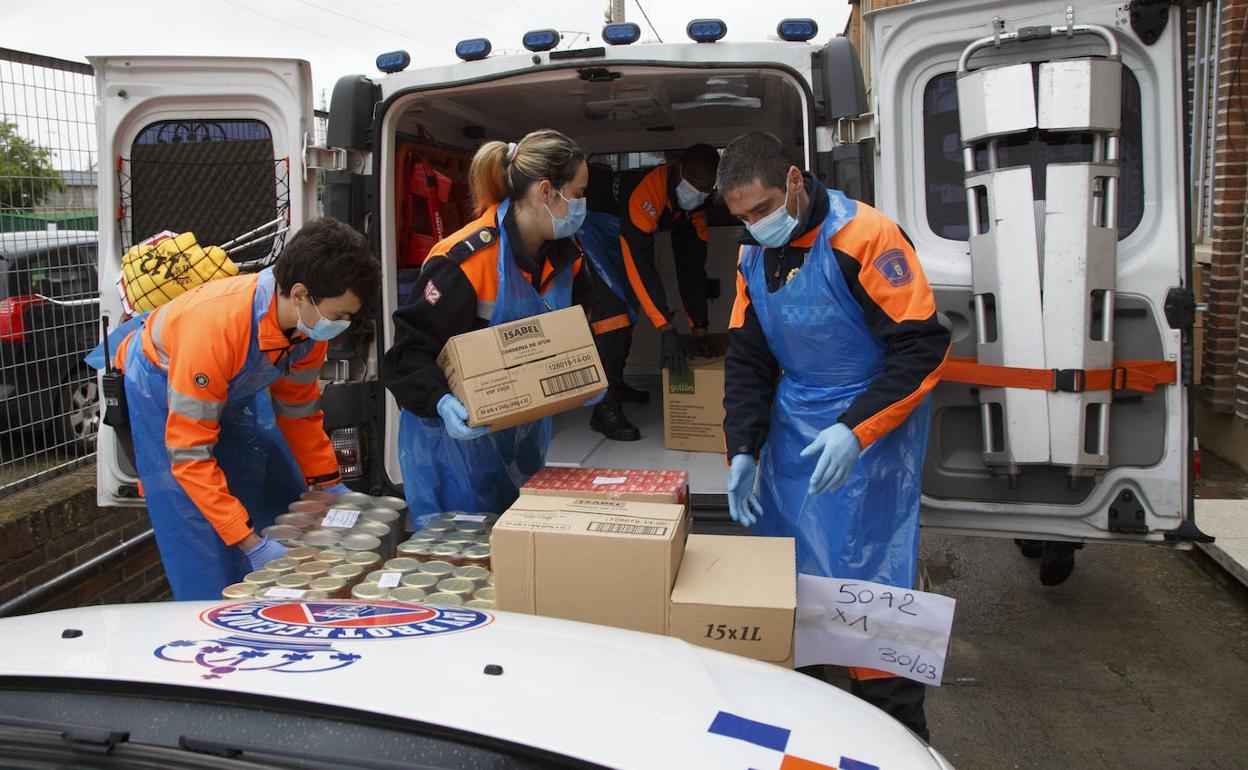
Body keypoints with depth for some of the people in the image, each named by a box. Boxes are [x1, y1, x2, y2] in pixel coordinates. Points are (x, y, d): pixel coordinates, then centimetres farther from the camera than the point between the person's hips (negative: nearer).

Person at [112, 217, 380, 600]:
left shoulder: (312, 320, -22)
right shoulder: (215, 327, -43)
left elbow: (298, 407, -3)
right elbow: (189, 453, -38)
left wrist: (330, 485, -1)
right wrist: (251, 544, -39)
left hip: (237, 385, 6)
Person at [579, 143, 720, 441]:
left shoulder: (693, 205, -8)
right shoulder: (646, 189, -35)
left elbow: (692, 266, -5)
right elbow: (640, 264, -39)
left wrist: (698, 330, -8)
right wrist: (668, 331, -40)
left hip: (617, 241, 9)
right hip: (589, 229, -9)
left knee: (629, 305, 14)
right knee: (611, 304, -21)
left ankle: (616, 382, 34)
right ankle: (605, 407, -21)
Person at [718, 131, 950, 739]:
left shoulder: (864, 237, -19)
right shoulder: (754, 256, 4)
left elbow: (924, 348, -19)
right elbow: (746, 360, 9)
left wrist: (856, 430, -26)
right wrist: (742, 450, 0)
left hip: (868, 432, -7)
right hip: (792, 428, 7)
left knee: (868, 582, -6)